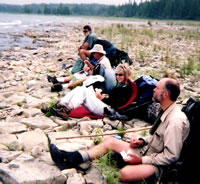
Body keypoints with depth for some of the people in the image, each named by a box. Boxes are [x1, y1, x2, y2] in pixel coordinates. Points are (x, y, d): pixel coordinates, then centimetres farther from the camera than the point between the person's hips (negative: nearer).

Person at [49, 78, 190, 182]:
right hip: (147, 150, 10)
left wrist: (141, 160, -20)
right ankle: (72, 159, 1)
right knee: (109, 141, 5)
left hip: (157, 163, -10)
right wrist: (143, 141, 2)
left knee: (125, 173, -38)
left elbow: (171, 156, -24)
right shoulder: (166, 111, 3)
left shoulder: (176, 120, -26)